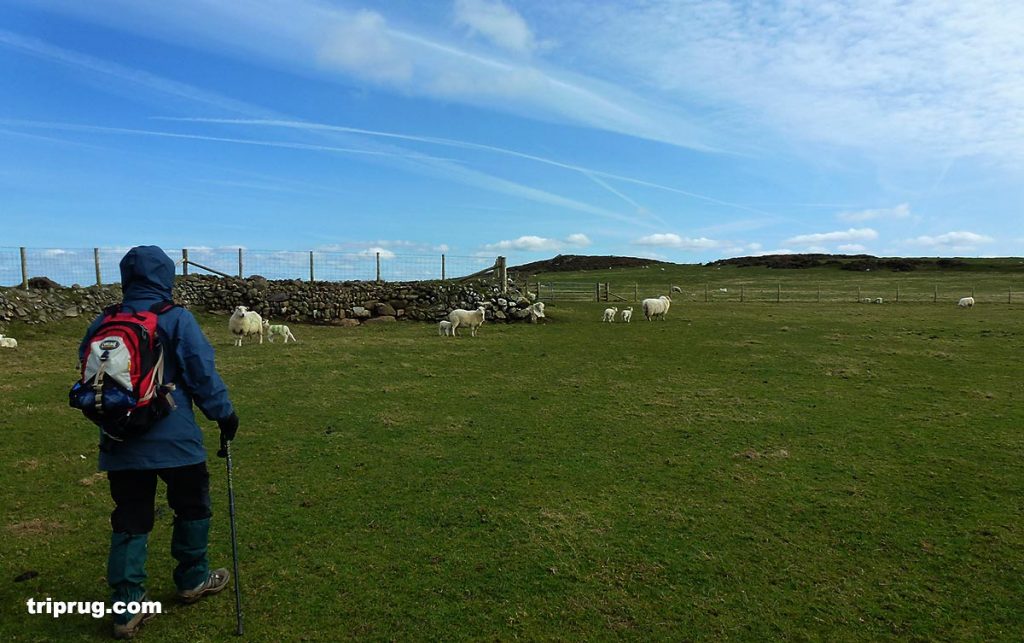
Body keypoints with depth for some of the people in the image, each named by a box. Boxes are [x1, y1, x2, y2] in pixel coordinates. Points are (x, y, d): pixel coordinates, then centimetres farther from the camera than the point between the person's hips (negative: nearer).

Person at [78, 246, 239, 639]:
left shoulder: (102, 324, 5)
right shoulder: (176, 319, -11)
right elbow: (202, 373, -12)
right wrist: (224, 414, -1)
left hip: (120, 443, 5)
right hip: (173, 440, -4)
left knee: (129, 520, 12)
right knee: (192, 506, 16)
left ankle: (126, 608, 13)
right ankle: (192, 580, 31)